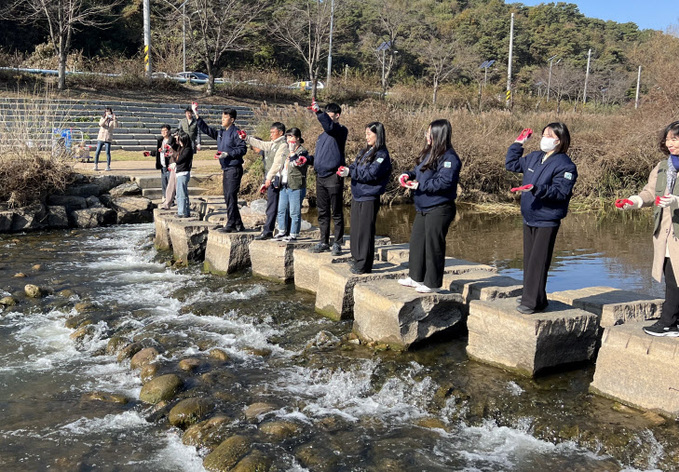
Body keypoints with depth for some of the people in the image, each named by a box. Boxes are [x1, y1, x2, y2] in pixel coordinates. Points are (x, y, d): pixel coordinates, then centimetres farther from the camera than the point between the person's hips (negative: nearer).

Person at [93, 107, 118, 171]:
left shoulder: (112, 120, 4)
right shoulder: (102, 118, 8)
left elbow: (115, 126, -14)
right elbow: (100, 124, -11)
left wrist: (115, 119, -28)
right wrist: (105, 118, -23)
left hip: (108, 139, -2)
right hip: (100, 138, 2)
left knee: (108, 153, -4)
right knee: (97, 152, 1)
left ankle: (108, 166, 5)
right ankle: (96, 165, 10)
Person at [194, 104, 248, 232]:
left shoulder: (236, 133, -9)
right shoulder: (220, 133, 16)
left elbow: (243, 149, -15)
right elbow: (206, 129, 22)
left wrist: (228, 154, -21)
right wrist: (196, 114, 18)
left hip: (234, 169, -9)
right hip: (225, 169, 9)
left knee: (231, 196, -9)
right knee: (228, 197, 10)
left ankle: (231, 224, -5)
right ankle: (238, 224, 16)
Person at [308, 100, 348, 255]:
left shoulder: (340, 131, -5)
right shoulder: (322, 135, 20)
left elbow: (330, 126, -28)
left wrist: (318, 111, -35)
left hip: (333, 177, -8)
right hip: (320, 176, 8)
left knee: (336, 212, -2)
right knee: (322, 212, 11)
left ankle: (337, 243, 4)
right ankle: (324, 242, 19)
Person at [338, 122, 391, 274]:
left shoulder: (382, 154, -11)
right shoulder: (365, 151, 16)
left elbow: (371, 174, -20)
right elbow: (355, 166, 15)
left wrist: (350, 172, -21)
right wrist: (346, 169, -7)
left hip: (369, 199, -9)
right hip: (357, 196, 9)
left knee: (365, 232, -4)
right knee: (356, 229, 15)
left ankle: (364, 266, 3)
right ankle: (357, 260, 27)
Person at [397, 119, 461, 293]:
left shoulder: (449, 158, -18)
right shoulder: (429, 153, 11)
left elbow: (445, 182, -26)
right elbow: (419, 170, 22)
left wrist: (420, 185, -20)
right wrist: (408, 175, 1)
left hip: (439, 210, -10)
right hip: (423, 208, 10)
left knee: (433, 246, 0)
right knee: (417, 241, 17)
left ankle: (432, 283, 12)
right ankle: (416, 277, 30)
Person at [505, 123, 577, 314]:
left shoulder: (564, 165, -10)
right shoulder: (534, 158, 12)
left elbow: (561, 192, -21)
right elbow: (511, 164, 26)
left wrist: (535, 188, -31)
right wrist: (518, 143, 19)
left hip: (547, 221, -8)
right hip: (529, 219, 8)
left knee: (538, 262, -5)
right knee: (528, 260, 13)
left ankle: (532, 302, 1)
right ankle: (529, 296, 24)